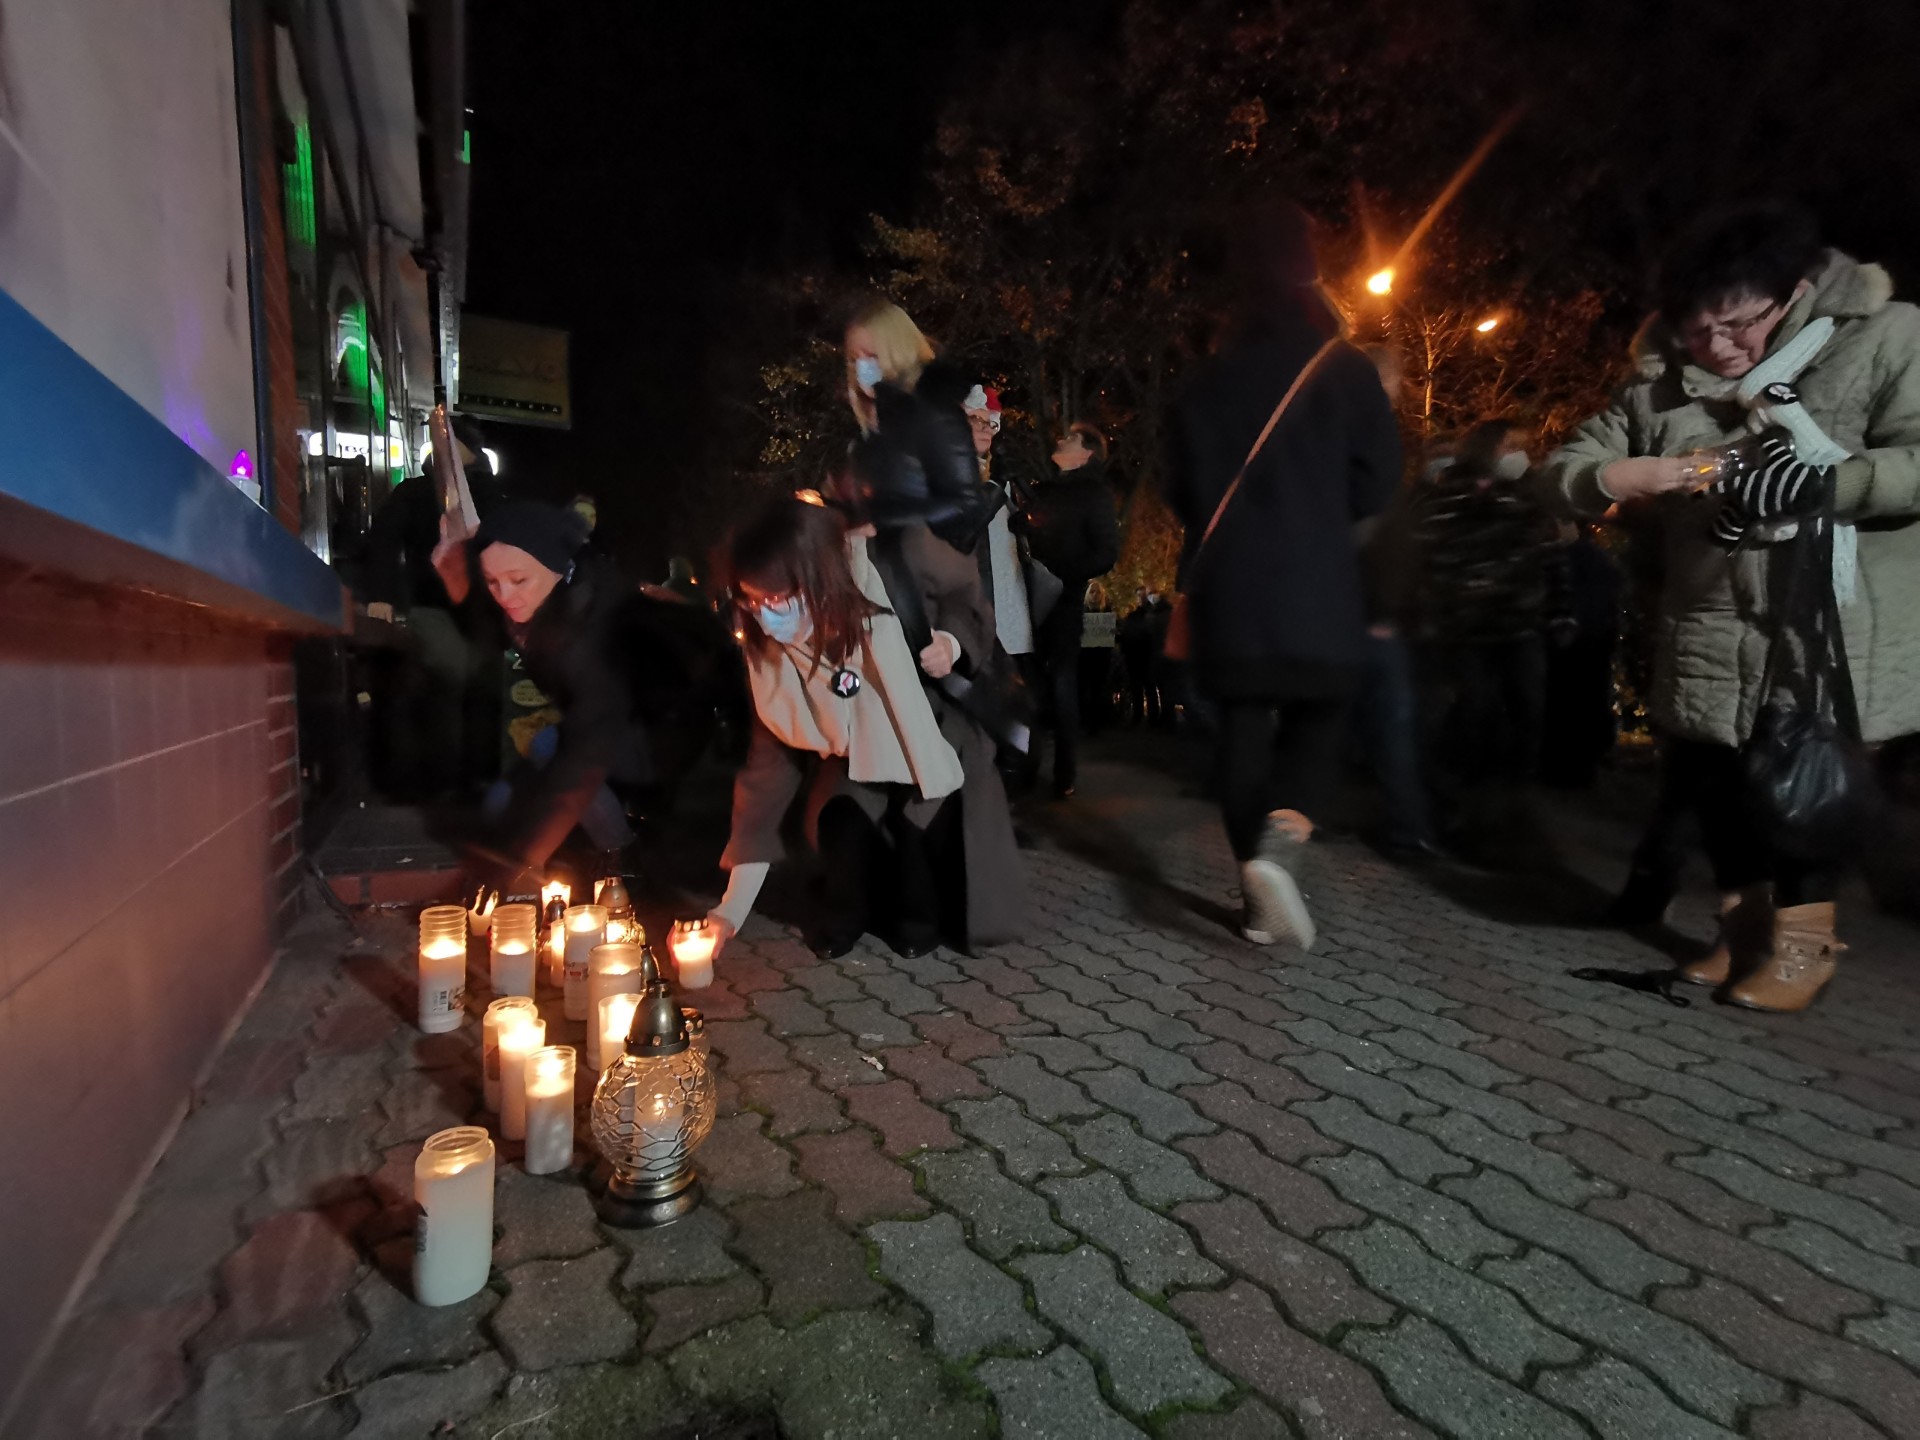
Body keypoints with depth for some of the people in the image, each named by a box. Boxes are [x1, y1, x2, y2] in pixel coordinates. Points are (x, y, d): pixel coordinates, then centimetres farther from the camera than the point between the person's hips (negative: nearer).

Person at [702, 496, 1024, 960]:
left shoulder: (902, 560, -32)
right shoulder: (772, 653, -22)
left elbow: (971, 591, -9)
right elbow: (768, 764, -19)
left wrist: (953, 640, -33)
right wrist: (733, 907, -22)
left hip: (942, 737, -1)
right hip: (862, 755, 2)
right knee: (838, 818, -21)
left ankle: (919, 914, 14)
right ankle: (850, 913, 13)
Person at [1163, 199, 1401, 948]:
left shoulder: (1209, 379, 5)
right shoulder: (1345, 369, -2)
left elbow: (1181, 491, 9)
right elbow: (1376, 482, -2)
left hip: (1229, 585, 2)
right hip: (1316, 584, -2)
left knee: (1243, 730, 8)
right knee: (1317, 717, 13)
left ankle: (1261, 898, 12)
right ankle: (1280, 836, -14)